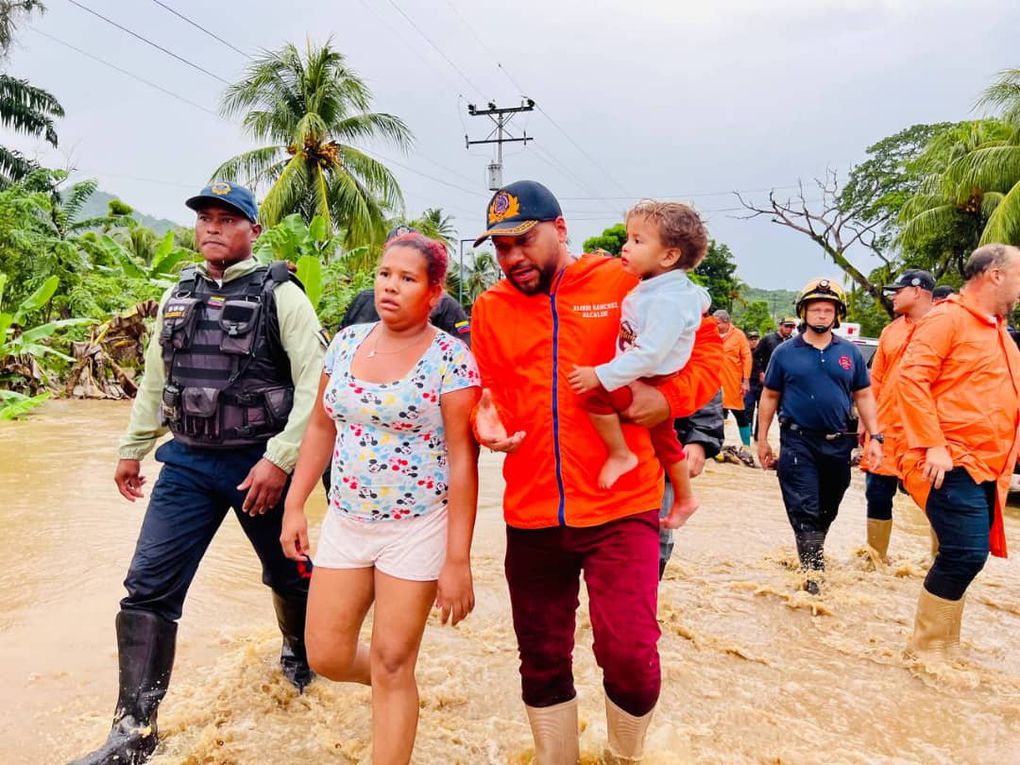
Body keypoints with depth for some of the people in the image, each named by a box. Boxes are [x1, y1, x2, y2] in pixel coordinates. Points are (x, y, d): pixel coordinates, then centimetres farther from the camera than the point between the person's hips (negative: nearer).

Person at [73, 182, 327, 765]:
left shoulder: (280, 295, -8)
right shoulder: (179, 296, 10)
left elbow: (314, 385, -15)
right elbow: (155, 379, 19)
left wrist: (279, 460, -19)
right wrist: (133, 449, 21)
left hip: (260, 465, -4)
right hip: (188, 462, 5)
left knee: (287, 575, 14)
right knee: (149, 586, -1)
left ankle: (301, 655, 44)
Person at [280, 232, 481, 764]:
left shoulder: (450, 358, -12)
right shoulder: (347, 342, 4)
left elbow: (463, 461, -13)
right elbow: (321, 427, 12)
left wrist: (457, 560, -14)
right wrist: (295, 506, 9)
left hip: (417, 530, -5)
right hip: (345, 521, 5)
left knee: (391, 665, 3)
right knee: (325, 657, 10)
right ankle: (392, 681, 41)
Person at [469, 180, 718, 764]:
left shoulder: (628, 285, -4)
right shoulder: (490, 308, 6)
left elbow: (712, 350, 0)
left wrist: (669, 397, -16)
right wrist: (486, 419, -9)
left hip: (621, 506, -3)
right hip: (531, 513, 4)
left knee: (628, 651, -8)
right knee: (542, 660, 14)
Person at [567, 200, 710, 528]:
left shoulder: (668, 301, -28)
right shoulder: (680, 288, 3)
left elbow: (649, 354, -35)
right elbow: (703, 299, 24)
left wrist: (601, 376, -35)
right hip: (650, 385, 11)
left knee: (595, 394, -24)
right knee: (664, 439, 25)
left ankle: (620, 455, -5)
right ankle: (684, 499, 44)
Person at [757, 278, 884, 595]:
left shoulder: (850, 352, 6)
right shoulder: (785, 352, 0)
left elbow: (863, 396, 9)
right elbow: (770, 396, 4)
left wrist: (874, 437, 1)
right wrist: (762, 439, 2)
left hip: (838, 443, 3)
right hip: (798, 441, -3)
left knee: (828, 509, 16)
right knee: (804, 509, -6)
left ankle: (812, 552, 36)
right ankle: (813, 570, -2)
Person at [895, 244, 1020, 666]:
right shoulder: (947, 319, -8)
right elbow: (911, 378, -18)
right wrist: (933, 446, -22)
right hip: (953, 464, -9)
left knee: (961, 557, 12)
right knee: (965, 554, -13)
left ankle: (944, 649, 23)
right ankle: (925, 651, 1)